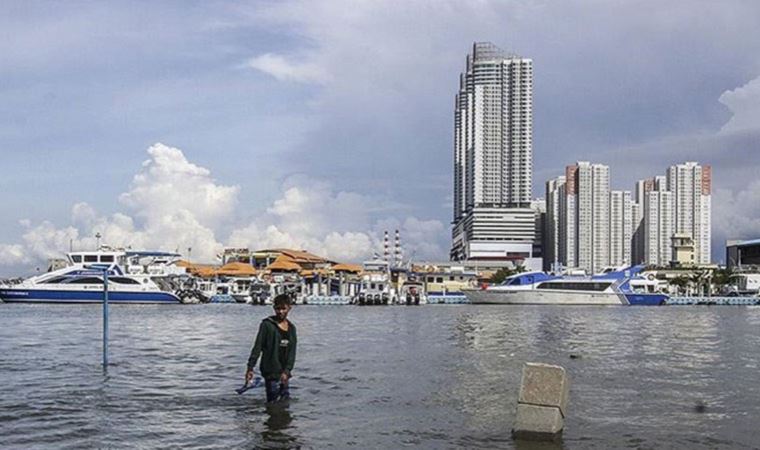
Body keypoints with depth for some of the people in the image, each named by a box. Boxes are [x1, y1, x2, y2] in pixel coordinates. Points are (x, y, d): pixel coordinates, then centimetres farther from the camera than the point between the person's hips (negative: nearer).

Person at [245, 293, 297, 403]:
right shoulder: (267, 324, -5)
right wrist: (250, 368, -13)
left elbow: (292, 352, 5)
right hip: (271, 372, -6)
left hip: (284, 373, 6)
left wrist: (287, 371, -8)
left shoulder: (291, 328, 10)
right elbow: (257, 347, -7)